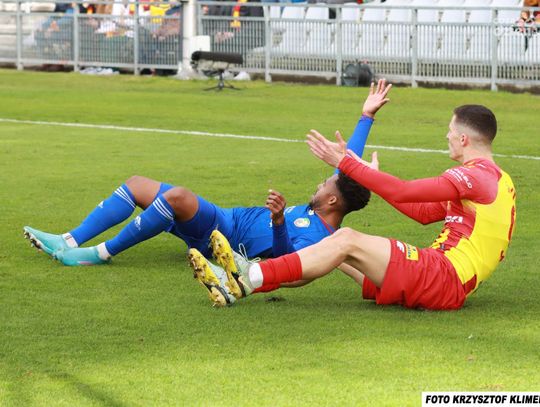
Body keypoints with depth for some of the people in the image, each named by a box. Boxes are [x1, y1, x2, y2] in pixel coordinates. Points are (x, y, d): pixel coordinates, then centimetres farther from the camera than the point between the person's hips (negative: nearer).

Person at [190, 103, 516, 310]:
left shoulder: (477, 175, -9)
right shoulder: (495, 179, 24)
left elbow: (402, 192, -16)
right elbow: (424, 213, 26)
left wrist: (345, 162, -11)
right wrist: (373, 176, 26)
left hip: (445, 279, -10)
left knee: (348, 242, -18)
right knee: (343, 240, 4)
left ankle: (252, 278, -23)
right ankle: (242, 283, -8)